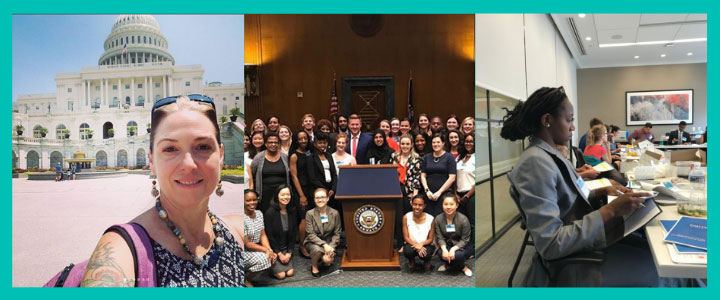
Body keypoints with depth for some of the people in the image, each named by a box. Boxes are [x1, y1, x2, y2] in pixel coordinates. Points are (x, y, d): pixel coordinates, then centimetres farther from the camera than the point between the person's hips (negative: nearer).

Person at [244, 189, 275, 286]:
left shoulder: (259, 213, 1)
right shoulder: (243, 219, -23)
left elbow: (263, 235, 2)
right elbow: (247, 244, -20)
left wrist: (269, 249, -14)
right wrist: (265, 250, -19)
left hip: (257, 247, 7)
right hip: (245, 250, -7)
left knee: (272, 256, -14)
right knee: (264, 259, -26)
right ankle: (245, 280, 0)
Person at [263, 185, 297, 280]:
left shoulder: (293, 211, -3)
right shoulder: (270, 213, -16)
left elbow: (294, 233, 2)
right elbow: (269, 235, -14)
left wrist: (289, 252, -4)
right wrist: (279, 254, -11)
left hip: (286, 248, 4)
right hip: (273, 248, -4)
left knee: (290, 273, -6)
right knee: (281, 275, -10)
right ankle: (272, 265, 20)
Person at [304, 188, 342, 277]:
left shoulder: (334, 213, -6)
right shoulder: (310, 214, -11)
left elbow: (337, 234, -1)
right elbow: (310, 234, -13)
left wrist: (331, 247, -17)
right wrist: (324, 245, -25)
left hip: (329, 243, 1)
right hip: (313, 242, -1)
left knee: (327, 260, -27)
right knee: (317, 250, -36)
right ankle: (314, 265, -2)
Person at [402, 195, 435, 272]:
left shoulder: (430, 219, -12)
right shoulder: (406, 217, -10)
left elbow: (431, 239, -5)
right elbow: (406, 237, -9)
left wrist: (421, 244, -26)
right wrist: (416, 245, -27)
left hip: (426, 245, 0)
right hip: (411, 244, 0)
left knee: (425, 254, -34)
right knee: (408, 251, -34)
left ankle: (427, 262, 8)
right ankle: (411, 261, 7)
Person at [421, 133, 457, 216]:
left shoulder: (449, 157, 0)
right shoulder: (427, 157, 12)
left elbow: (452, 178, -7)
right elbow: (423, 175, 10)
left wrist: (439, 192, -11)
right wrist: (427, 190, -4)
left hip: (444, 194, -3)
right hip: (429, 194, 4)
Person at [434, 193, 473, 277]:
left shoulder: (463, 219, -20)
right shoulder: (438, 219, -11)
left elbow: (464, 240, -15)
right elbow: (440, 238, -9)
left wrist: (453, 249, -30)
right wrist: (444, 249, -28)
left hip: (462, 246, -2)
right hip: (448, 245, 3)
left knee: (457, 255, -34)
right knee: (440, 253, -29)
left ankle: (463, 267, 4)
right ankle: (448, 264, 9)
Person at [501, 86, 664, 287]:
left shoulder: (549, 155, 5)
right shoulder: (536, 162, -24)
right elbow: (550, 244, -28)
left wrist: (601, 192, -1)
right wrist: (610, 210, -25)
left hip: (583, 240, 9)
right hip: (570, 262, -9)